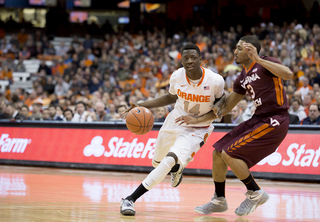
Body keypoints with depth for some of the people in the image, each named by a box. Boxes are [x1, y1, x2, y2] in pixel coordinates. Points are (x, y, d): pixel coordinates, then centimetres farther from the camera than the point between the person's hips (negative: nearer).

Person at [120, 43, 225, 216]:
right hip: (175, 123, 5)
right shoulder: (177, 76, -14)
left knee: (170, 160, -28)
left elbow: (220, 97, 3)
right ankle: (177, 169, 60)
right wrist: (143, 105, 0)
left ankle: (130, 199, -25)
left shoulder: (215, 81, -22)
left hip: (197, 129, -4)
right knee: (157, 162, 21)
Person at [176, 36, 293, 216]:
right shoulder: (243, 78, 14)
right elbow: (225, 108, 19)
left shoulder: (266, 63, -9)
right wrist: (196, 120, 15)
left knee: (229, 154, -16)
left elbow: (288, 74, -30)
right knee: (218, 153, 6)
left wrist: (258, 60, -31)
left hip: (274, 121, -9)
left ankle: (256, 194, 0)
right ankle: (219, 200, 21)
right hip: (258, 119, 9)